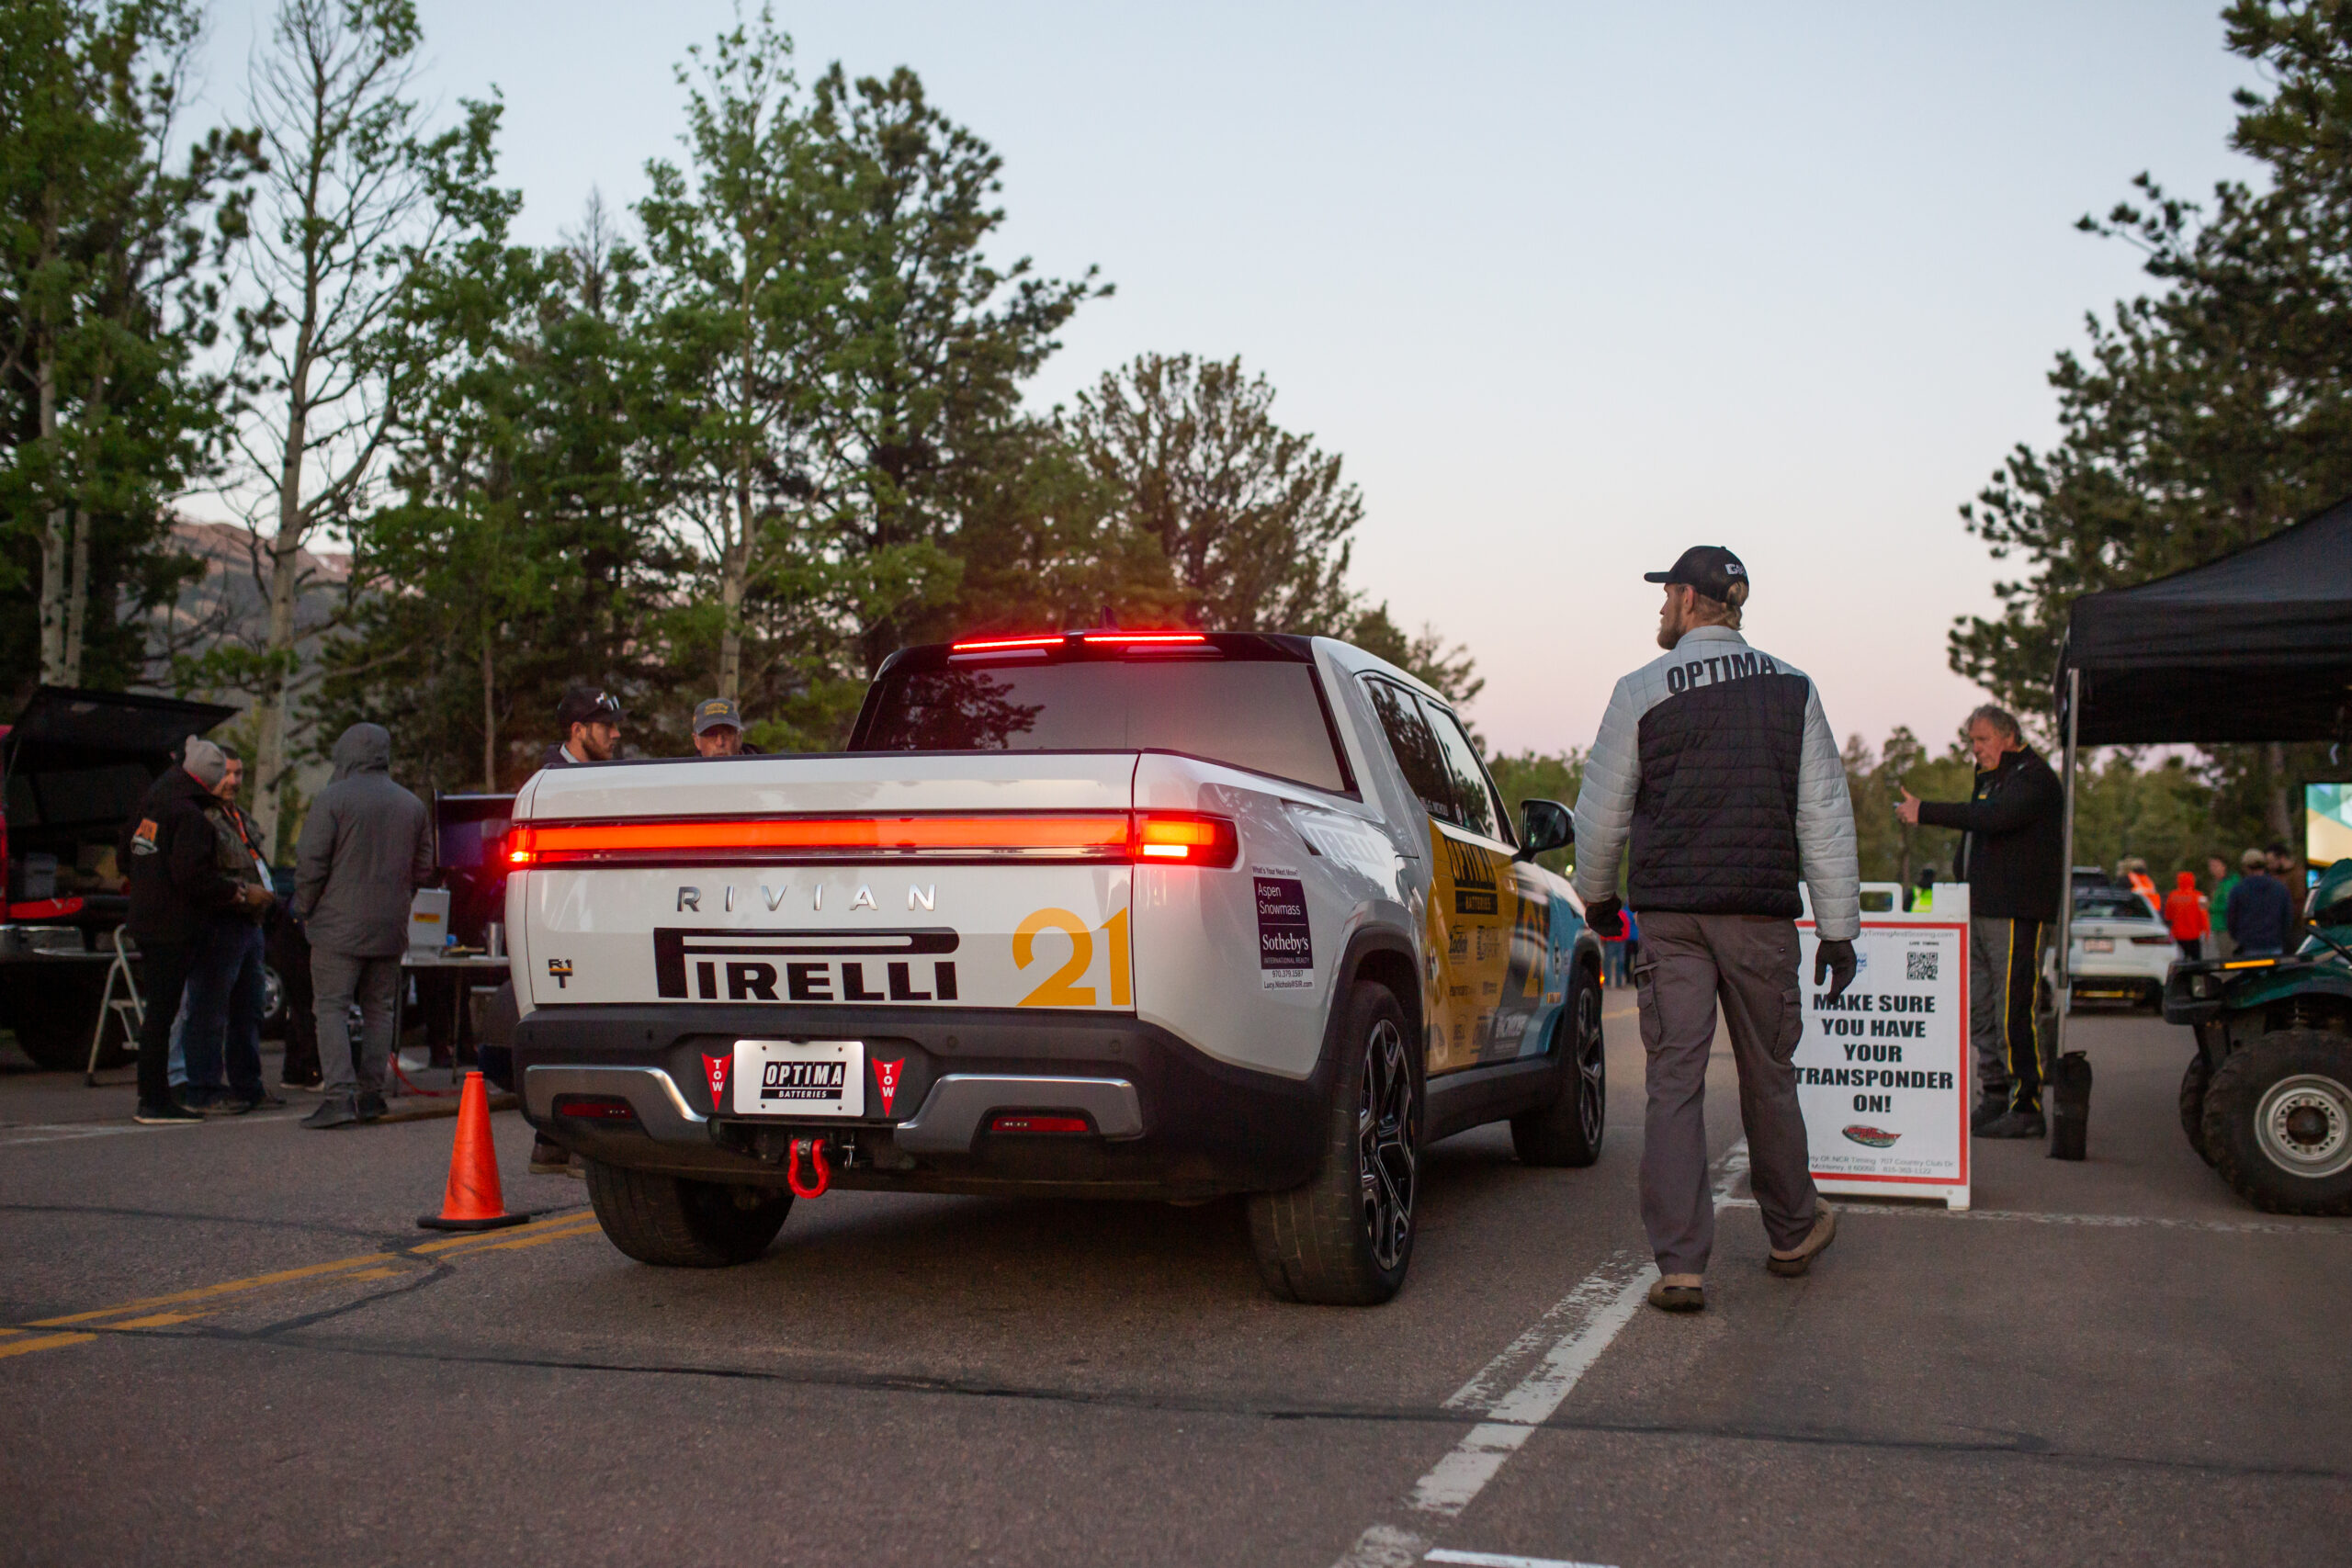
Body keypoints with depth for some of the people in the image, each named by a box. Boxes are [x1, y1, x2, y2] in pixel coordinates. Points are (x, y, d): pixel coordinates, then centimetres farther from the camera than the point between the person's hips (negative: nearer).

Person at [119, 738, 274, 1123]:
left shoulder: (150, 803, 11)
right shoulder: (190, 816, -17)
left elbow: (124, 853, 21)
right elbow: (191, 875, -24)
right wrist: (241, 895, -17)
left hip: (145, 920, 9)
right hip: (172, 927, -9)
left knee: (158, 1011, 15)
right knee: (162, 1013, -5)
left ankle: (153, 1097, 20)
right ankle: (155, 1101, -2)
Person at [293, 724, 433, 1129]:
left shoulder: (332, 799, -7)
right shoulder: (412, 805, 11)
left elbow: (310, 862, -9)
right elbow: (423, 867, 13)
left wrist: (305, 909, 4)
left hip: (339, 927, -5)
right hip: (390, 929, 5)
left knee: (331, 1008, -4)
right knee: (379, 1010, 12)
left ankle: (340, 1096, -15)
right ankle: (372, 1094, 12)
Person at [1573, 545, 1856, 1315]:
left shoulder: (1641, 691, 0)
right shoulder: (1792, 691, 5)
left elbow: (1602, 812, 4)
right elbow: (1825, 817, 4)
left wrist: (1597, 897, 21)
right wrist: (1838, 927, 8)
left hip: (1669, 913, -1)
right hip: (1762, 913, 2)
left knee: (1674, 1083, 0)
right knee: (1768, 1077, 15)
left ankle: (1680, 1265, -4)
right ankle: (1793, 1231, 31)